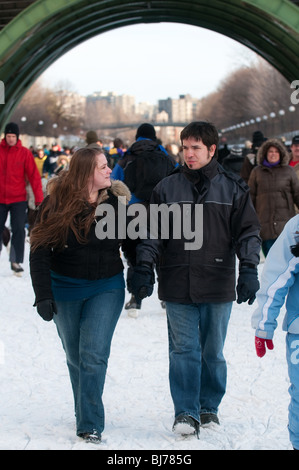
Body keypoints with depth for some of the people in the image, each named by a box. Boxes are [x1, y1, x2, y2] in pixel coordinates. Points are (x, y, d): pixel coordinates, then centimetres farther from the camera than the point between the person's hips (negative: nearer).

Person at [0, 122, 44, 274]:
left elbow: (34, 176, -4)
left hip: (18, 199, -1)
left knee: (18, 230, -5)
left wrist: (39, 199, -9)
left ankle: (16, 262, 5)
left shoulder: (25, 153, -3)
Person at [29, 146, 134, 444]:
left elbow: (132, 243, 8)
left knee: (94, 354, -11)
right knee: (75, 356, 11)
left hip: (107, 288, 0)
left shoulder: (117, 201, -5)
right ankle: (86, 414, 30)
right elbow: (39, 251, -8)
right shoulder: (56, 204, -10)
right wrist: (43, 295, -14)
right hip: (65, 289, 1)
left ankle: (90, 426, -7)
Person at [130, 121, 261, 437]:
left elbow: (248, 233, 4)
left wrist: (248, 271, -6)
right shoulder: (167, 188, 5)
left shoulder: (233, 189, 4)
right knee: (183, 350, -1)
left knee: (213, 351, 10)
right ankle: (186, 412, 7)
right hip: (177, 285, 0)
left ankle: (209, 407, 26)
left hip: (218, 286, 0)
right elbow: (152, 233, 5)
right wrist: (144, 268, -4)